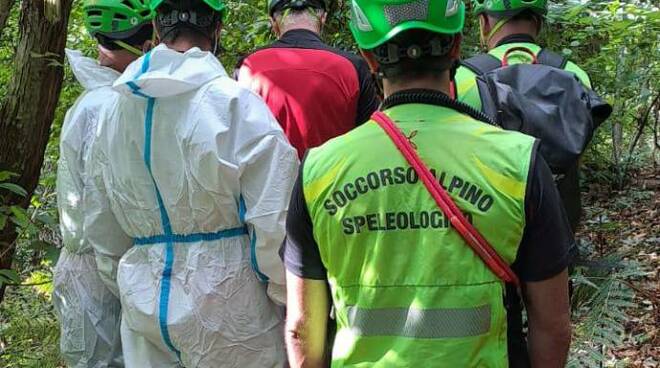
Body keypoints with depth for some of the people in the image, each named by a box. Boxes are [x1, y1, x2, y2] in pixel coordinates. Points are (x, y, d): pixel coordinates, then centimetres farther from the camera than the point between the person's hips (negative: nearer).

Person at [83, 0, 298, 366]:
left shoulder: (114, 108, 3)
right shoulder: (236, 106, -15)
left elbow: (102, 227, 12)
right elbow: (273, 224, -16)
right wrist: (283, 297, 0)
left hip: (143, 307, 5)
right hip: (226, 309, -5)